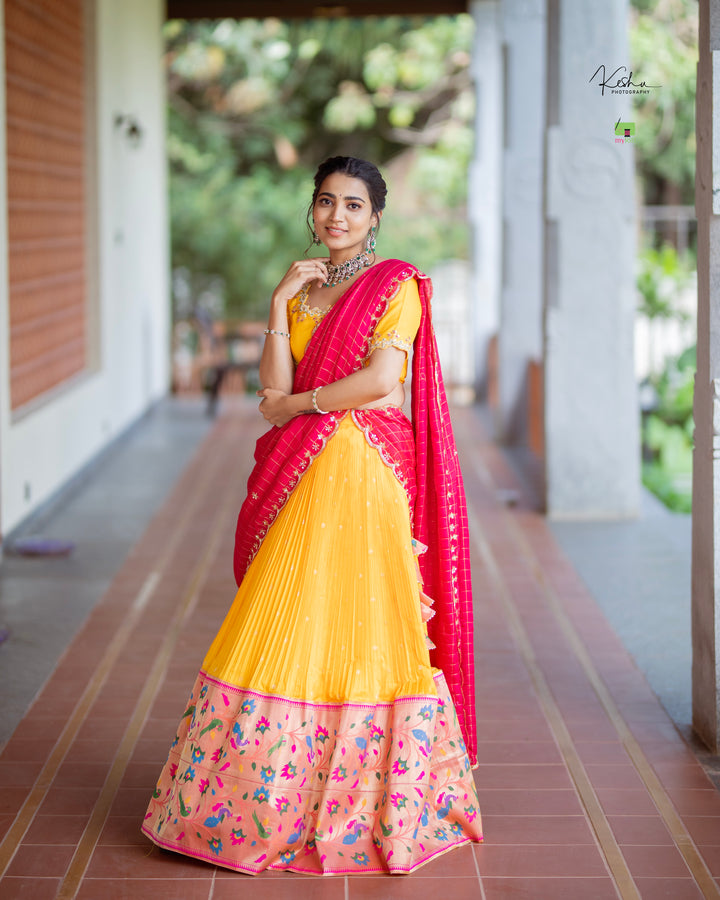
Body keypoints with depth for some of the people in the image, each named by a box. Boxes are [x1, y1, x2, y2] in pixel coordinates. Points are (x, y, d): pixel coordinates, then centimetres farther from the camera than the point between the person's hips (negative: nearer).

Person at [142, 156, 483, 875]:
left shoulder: (396, 284, -1)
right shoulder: (300, 290, 16)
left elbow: (379, 379, -14)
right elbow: (274, 389, 3)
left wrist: (298, 404, -6)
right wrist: (280, 303, -4)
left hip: (364, 471, -6)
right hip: (299, 478, 6)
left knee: (352, 618, -4)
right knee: (288, 624, 6)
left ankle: (366, 801, 7)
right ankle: (274, 796, 14)